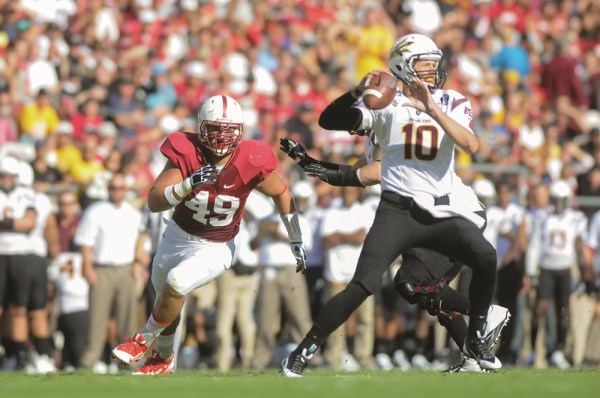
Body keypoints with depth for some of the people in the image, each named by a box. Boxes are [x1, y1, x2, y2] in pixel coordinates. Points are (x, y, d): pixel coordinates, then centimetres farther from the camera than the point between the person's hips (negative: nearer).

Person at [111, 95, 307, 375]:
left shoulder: (251, 164, -23)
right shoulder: (186, 154, -23)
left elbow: (281, 194, -3)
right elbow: (154, 202, -29)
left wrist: (296, 242, 1)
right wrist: (189, 184, -46)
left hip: (216, 248, -3)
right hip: (178, 236, 3)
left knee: (176, 283, -29)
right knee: (165, 297, 21)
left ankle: (145, 339, -2)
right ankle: (163, 359, 50)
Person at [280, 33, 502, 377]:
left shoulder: (452, 103, 8)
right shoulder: (387, 103, 3)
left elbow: (471, 145, -12)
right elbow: (328, 121, -5)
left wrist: (431, 109, -20)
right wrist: (357, 92, -21)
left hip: (441, 213, 2)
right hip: (396, 211, -2)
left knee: (485, 257, -23)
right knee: (363, 286, -15)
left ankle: (476, 339, -2)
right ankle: (305, 350, 1)